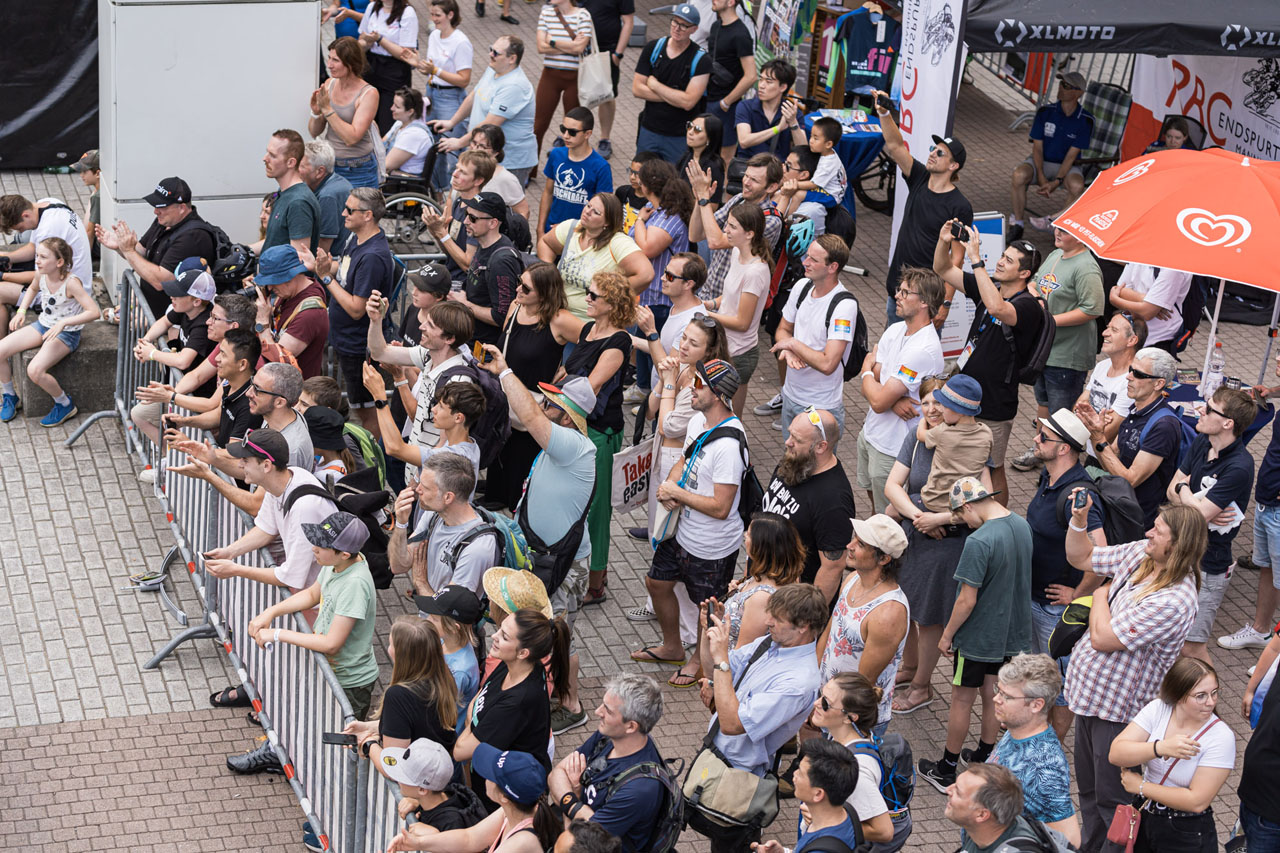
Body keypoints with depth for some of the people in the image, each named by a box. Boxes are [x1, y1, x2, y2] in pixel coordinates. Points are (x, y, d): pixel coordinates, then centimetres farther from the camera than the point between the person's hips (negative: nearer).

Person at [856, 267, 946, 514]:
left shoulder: (924, 350, -27)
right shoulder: (895, 329, 2)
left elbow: (878, 401, -26)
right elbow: (866, 388, 0)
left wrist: (866, 370, -5)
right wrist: (893, 401, -22)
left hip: (892, 448, -9)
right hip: (871, 433, 9)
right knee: (873, 494, 26)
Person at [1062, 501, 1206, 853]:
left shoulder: (1174, 602, -30)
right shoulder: (1140, 554, -5)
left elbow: (1102, 638, -27)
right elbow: (1081, 558, 10)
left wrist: (1100, 597, -9)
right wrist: (1079, 519, -7)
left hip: (1117, 709, -9)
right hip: (1090, 692, 9)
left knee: (1111, 798, 4)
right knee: (1088, 788, 26)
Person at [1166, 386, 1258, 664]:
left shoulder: (1239, 467, -25)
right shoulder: (1201, 443, 2)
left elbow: (1198, 514, -27)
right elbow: (1172, 491, 3)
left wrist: (1184, 489, -6)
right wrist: (1202, 507, -17)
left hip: (1206, 565, -8)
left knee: (1191, 647, -4)